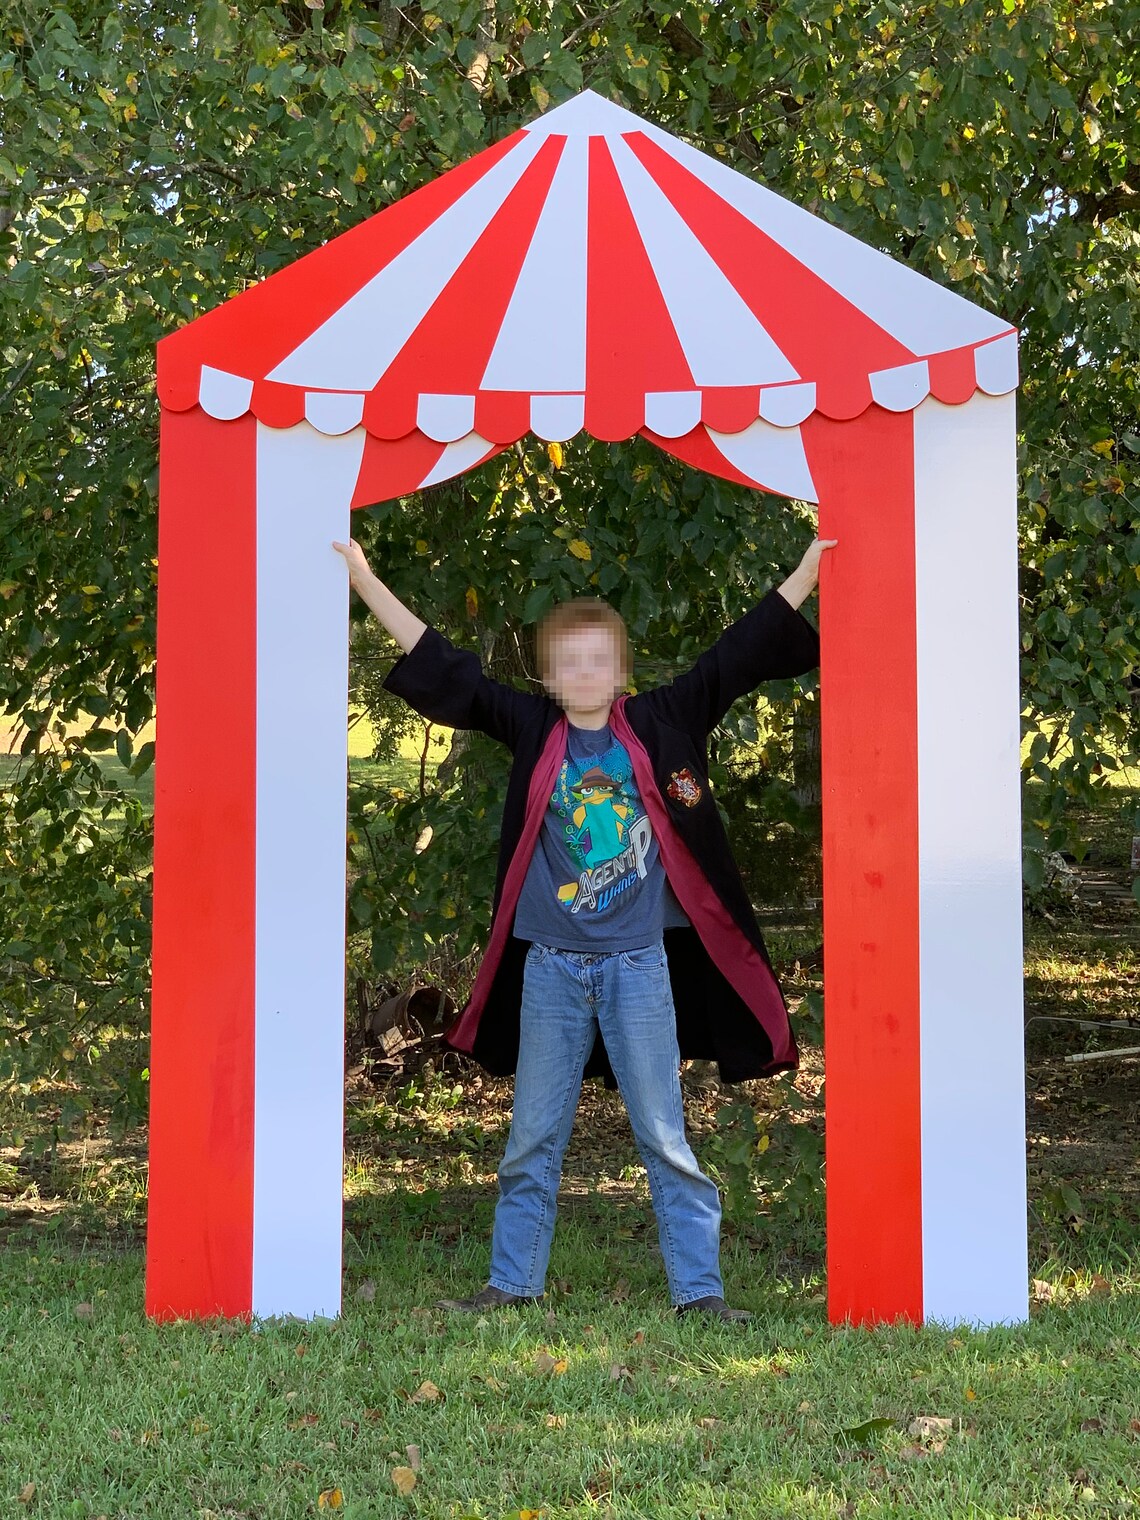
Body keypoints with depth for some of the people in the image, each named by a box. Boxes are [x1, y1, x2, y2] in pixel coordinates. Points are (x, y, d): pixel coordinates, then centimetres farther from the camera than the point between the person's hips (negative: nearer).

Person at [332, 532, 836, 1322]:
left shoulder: (660, 725, -1)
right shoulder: (531, 730, 0)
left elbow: (738, 656, -3)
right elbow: (446, 671, -1)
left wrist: (813, 562, -7)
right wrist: (366, 581, -6)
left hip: (640, 963, -1)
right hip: (550, 967, 2)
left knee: (665, 1135, 4)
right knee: (533, 1137, 10)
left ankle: (700, 1289, 9)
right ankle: (513, 1283, 21)